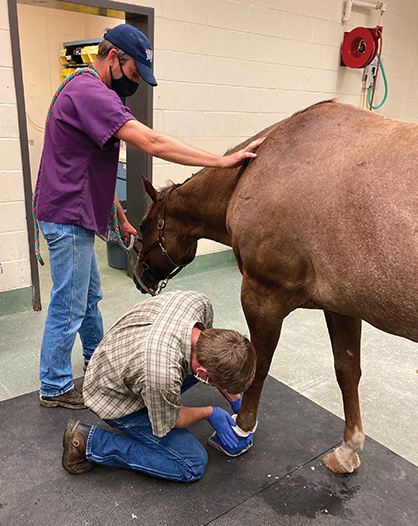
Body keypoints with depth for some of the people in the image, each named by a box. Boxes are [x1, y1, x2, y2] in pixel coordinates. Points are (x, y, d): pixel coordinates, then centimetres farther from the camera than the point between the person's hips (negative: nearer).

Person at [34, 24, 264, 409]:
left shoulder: (89, 92, 16)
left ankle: (97, 356, 43)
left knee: (90, 294, 23)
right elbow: (153, 143, -30)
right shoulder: (90, 93, -19)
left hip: (75, 217, 10)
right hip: (67, 219, -10)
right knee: (69, 306, 2)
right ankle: (54, 388, 21)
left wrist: (121, 218, 18)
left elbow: (99, 169, 18)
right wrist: (222, 161, -28)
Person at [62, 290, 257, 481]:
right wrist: (211, 413, -2)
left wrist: (235, 399, 3)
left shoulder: (200, 302, -24)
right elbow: (168, 422, -18)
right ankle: (89, 442, -4)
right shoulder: (164, 376, -43)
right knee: (193, 464, -7)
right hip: (115, 399, -7)